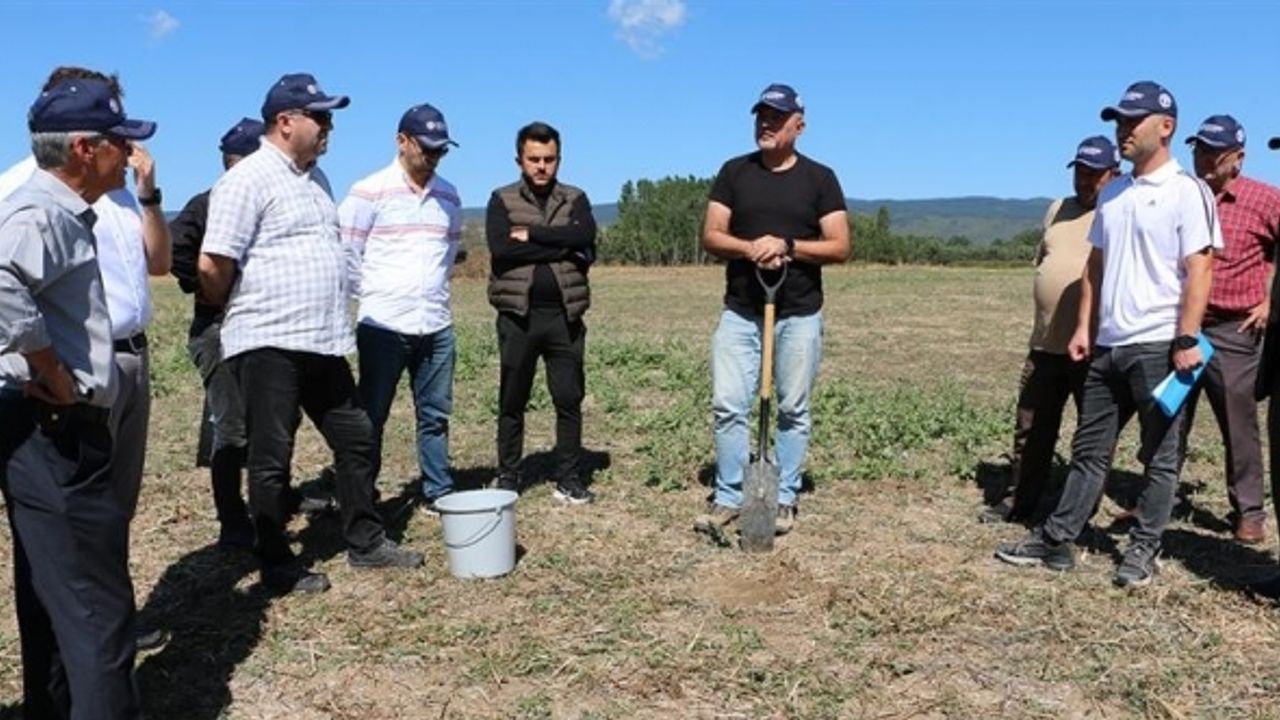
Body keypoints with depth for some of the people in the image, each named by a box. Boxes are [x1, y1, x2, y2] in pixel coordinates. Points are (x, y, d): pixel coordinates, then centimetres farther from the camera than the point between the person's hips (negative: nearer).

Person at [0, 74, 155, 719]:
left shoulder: (63, 212, 14)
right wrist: (56, 379, -25)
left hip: (53, 431, 11)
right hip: (53, 432, -11)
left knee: (55, 594, 21)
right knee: (96, 606, -7)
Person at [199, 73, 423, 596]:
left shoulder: (315, 177, 15)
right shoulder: (249, 180, -12)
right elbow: (212, 265, -17)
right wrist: (233, 313, 0)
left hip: (324, 342, 9)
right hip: (270, 344, -9)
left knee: (356, 439, 14)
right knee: (271, 459, 3)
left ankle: (365, 542, 28)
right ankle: (278, 567, 15)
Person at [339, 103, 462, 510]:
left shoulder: (448, 195, 10)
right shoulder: (369, 192, -6)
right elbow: (345, 252, -5)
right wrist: (370, 295, -1)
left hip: (437, 326, 5)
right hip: (384, 325, -4)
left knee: (435, 415, 10)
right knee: (372, 417, 4)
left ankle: (439, 492, 19)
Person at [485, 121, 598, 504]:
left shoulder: (575, 199, 10)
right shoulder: (502, 200, 4)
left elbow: (585, 237, -11)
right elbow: (501, 249, -13)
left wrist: (531, 234, -12)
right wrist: (562, 248, -12)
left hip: (564, 315, 1)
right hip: (518, 315, -1)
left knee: (569, 399, 5)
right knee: (512, 402, 7)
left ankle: (569, 478, 15)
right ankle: (507, 477, 18)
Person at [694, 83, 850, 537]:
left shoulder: (819, 178, 2)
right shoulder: (734, 172, 6)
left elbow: (840, 247, -3)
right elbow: (711, 237, 1)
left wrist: (787, 246, -18)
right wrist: (750, 248, -18)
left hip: (799, 317, -1)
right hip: (739, 313, 1)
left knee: (793, 410, 6)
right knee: (728, 406, -1)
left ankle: (784, 500, 17)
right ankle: (728, 497, 10)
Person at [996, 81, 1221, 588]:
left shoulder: (1186, 191, -8)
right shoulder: (1112, 193, 13)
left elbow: (1199, 270, -13)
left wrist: (1187, 340, -19)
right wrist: (1084, 327, 11)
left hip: (1158, 346, -7)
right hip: (1108, 345, 7)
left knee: (1159, 457, 5)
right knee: (1089, 449, 11)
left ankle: (1143, 551, 15)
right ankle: (1055, 541, 17)